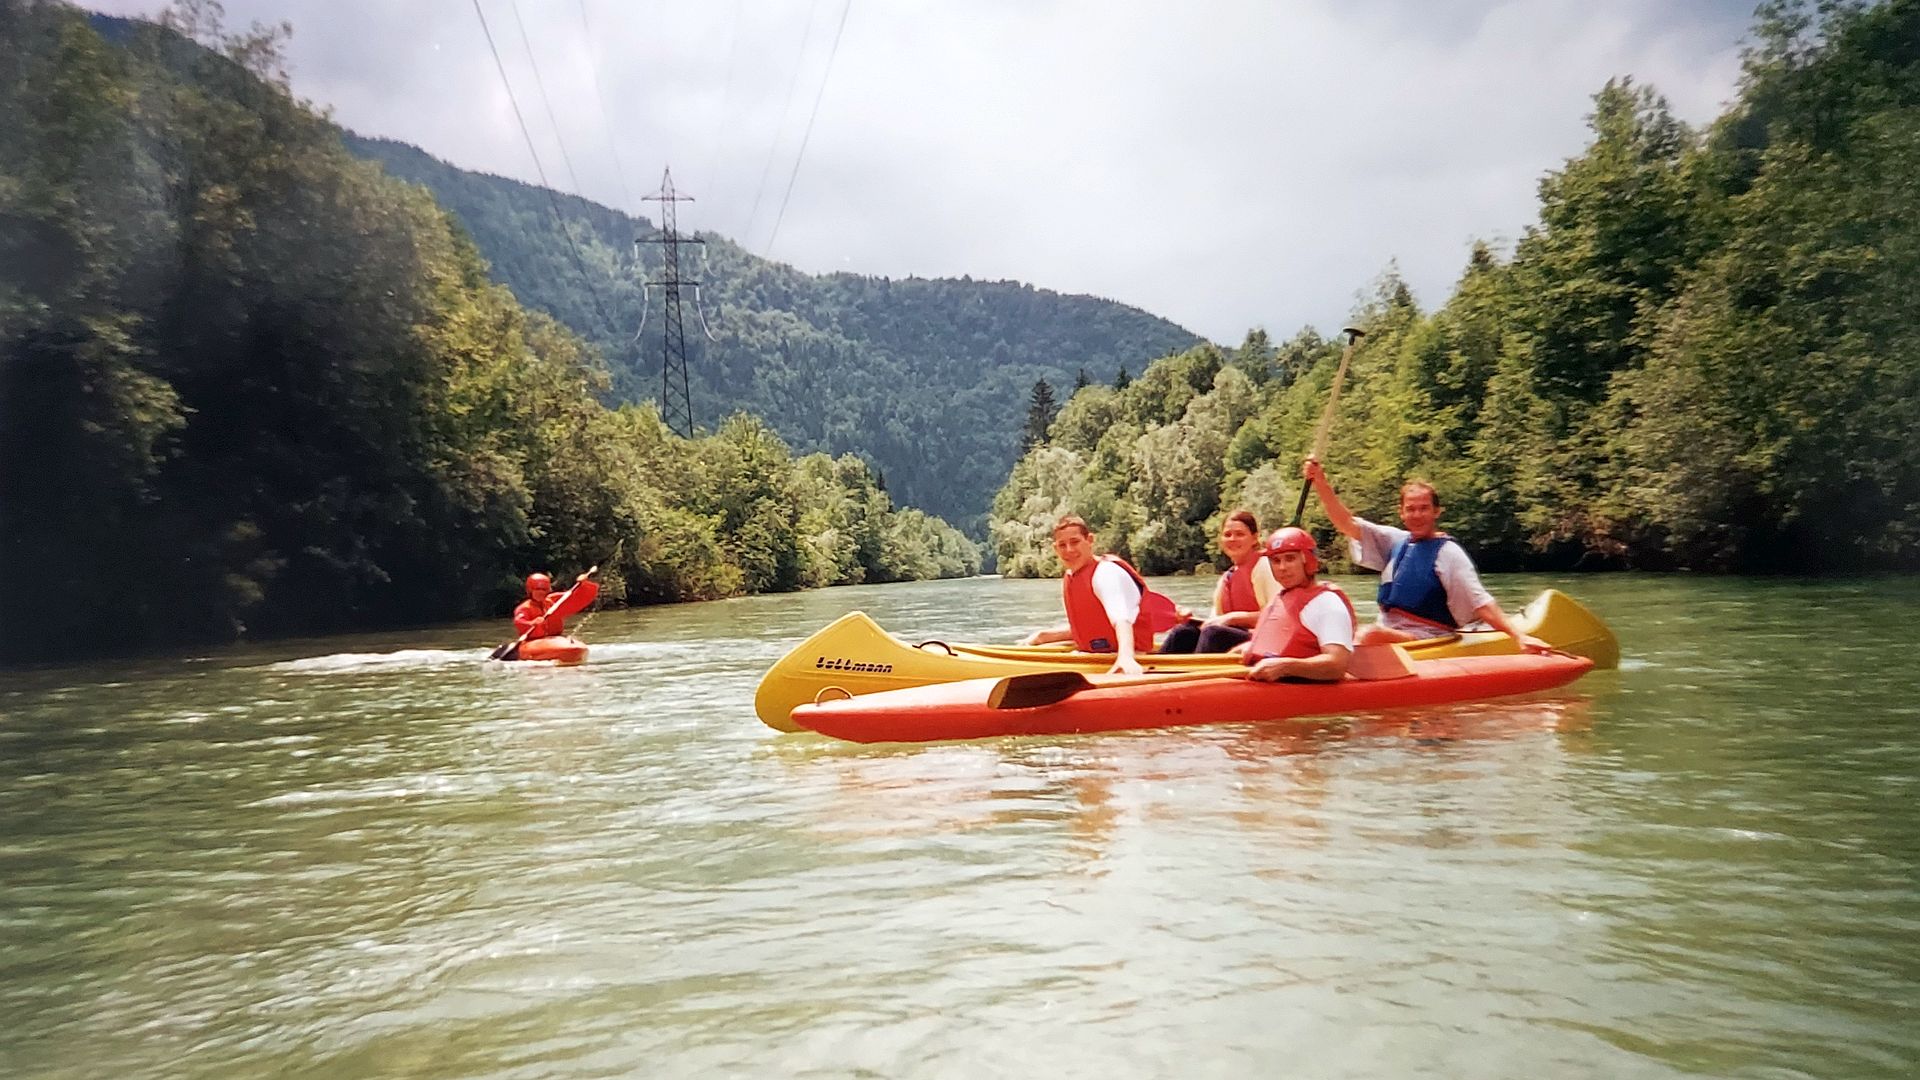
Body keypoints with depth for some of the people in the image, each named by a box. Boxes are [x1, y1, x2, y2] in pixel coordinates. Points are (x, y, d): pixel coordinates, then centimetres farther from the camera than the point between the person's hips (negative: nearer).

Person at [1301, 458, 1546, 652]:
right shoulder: (1395, 540, 11)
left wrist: (1518, 636, -26)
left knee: (1369, 637, -33)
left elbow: (1482, 603, -14)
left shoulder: (1447, 552, -8)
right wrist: (1321, 484, -6)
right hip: (1387, 634, 7)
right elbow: (1347, 523, 6)